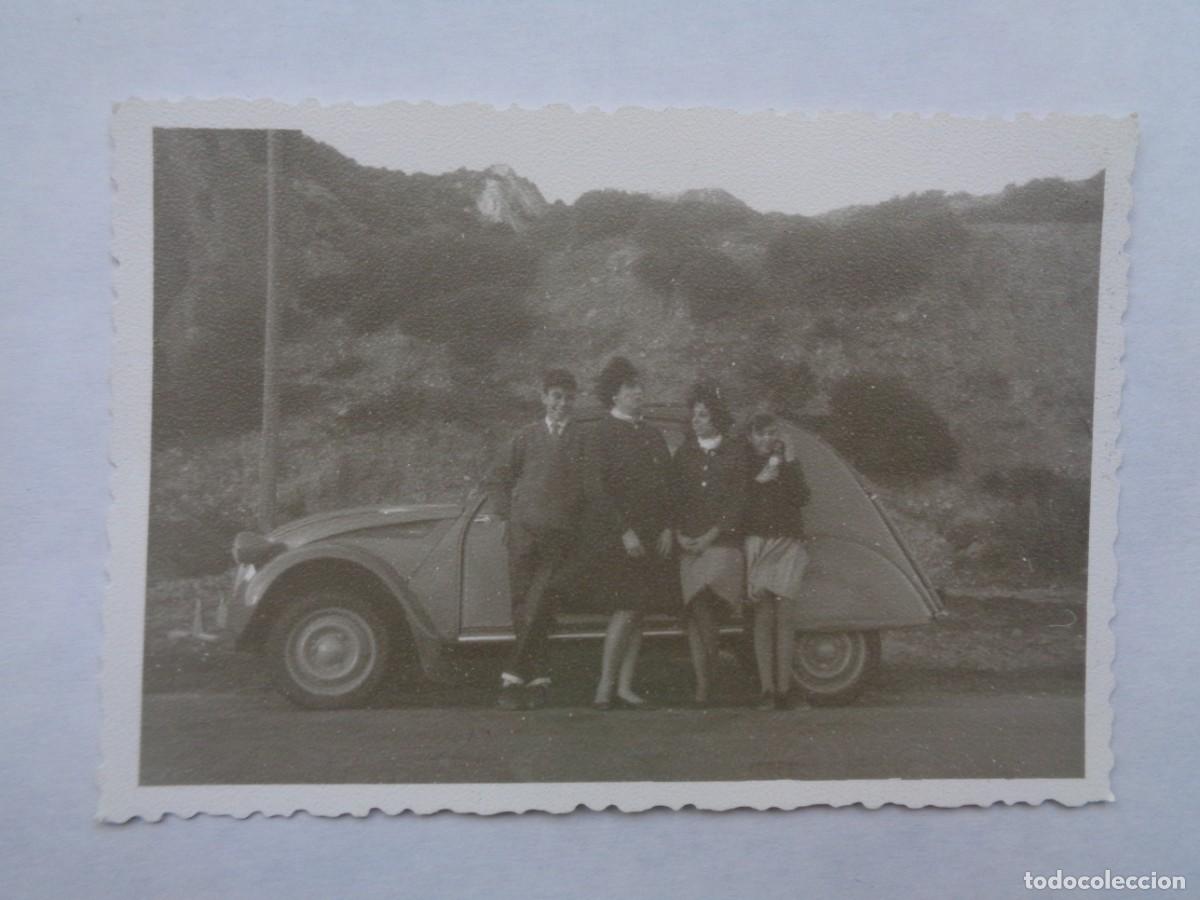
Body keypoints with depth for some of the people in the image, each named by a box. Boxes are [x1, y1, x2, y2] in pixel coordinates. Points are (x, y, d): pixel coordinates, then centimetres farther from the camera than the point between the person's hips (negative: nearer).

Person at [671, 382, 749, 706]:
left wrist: (710, 536, -7)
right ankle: (703, 682, -1)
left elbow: (739, 501, 1)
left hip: (722, 544, -2)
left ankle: (705, 682, -3)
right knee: (696, 612, -4)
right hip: (689, 546, 3)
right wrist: (679, 534, -4)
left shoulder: (735, 453, 8)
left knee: (703, 610, -16)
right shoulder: (683, 454, 16)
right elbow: (673, 497, 11)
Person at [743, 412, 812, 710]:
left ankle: (782, 689, -5)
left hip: (787, 544, 1)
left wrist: (787, 466, -9)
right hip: (756, 543, 0)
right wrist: (758, 480, -10)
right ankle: (767, 689, -5)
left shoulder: (789, 464, 11)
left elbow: (802, 498, -3)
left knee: (783, 615, -7)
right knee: (762, 616, -6)